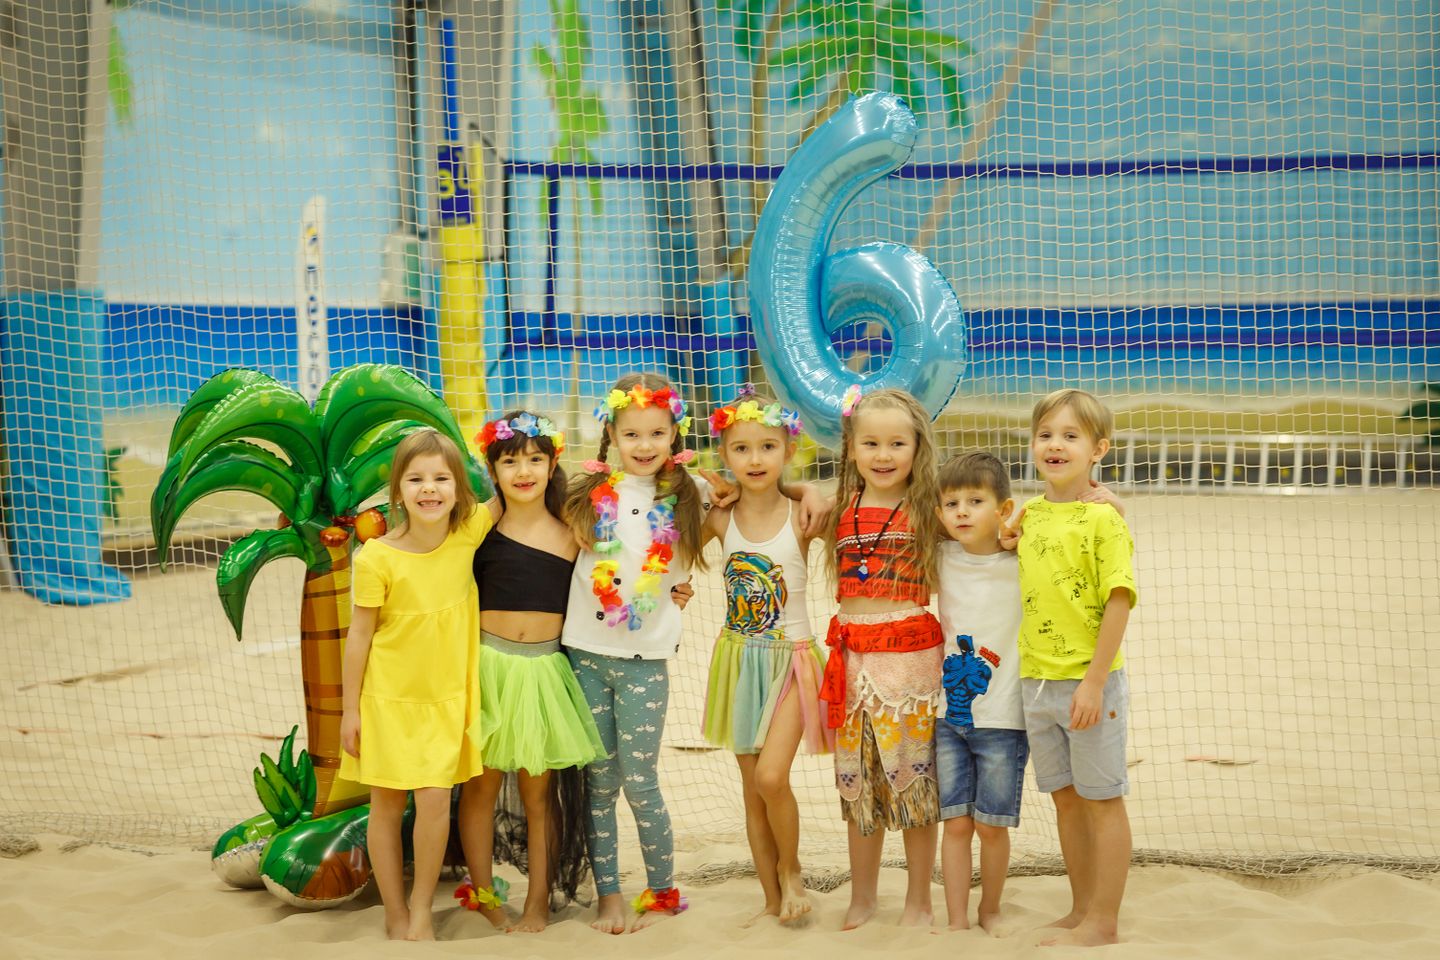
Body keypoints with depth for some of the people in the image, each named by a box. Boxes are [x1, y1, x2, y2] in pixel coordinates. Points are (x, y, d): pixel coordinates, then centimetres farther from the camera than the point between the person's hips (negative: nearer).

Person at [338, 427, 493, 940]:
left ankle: (422, 911, 12)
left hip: (445, 697, 2)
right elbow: (360, 634, -8)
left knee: (434, 800, -6)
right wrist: (349, 709, -5)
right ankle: (395, 914, 23)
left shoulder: (470, 533, -9)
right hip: (387, 698, -2)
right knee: (386, 805, 7)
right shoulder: (377, 557, -17)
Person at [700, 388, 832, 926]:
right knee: (751, 786, 9)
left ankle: (791, 871, 10)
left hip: (790, 660, -4)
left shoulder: (802, 518, -11)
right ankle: (772, 900, 22)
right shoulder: (720, 520, -2)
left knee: (771, 776, -17)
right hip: (740, 660, 4)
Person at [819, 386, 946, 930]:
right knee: (856, 780, 12)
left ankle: (918, 901, 18)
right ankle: (862, 898, 27)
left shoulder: (927, 511, -3)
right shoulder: (839, 509, 6)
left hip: (911, 655, -3)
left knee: (913, 776, 4)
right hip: (851, 656, 3)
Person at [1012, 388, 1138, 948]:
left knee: (1102, 800, 5)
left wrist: (1094, 682, -20)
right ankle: (1081, 910, 29)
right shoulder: (1029, 516, 8)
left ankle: (1104, 923, 13)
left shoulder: (1102, 519, -12)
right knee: (1066, 799, 16)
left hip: (1088, 681, -7)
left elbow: (1119, 602, -16)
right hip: (1036, 682, 7)